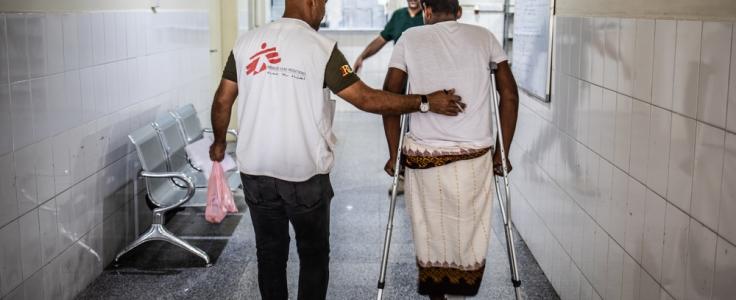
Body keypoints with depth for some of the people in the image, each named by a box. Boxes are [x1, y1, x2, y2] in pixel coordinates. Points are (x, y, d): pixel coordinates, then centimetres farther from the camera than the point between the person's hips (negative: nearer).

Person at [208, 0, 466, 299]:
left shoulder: (247, 41, 1)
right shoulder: (320, 47, -11)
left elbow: (222, 100, 4)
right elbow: (366, 98, -15)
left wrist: (219, 142, 21)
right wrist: (426, 102, -7)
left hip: (255, 169, 4)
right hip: (304, 172, -3)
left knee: (269, 251, 16)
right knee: (313, 252, 14)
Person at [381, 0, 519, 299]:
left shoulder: (410, 39, 5)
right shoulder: (484, 37, 8)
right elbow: (510, 95, 5)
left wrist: (394, 153, 8)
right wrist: (502, 153, 10)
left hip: (423, 156, 0)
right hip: (476, 157, 1)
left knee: (430, 237, 13)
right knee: (470, 240, 13)